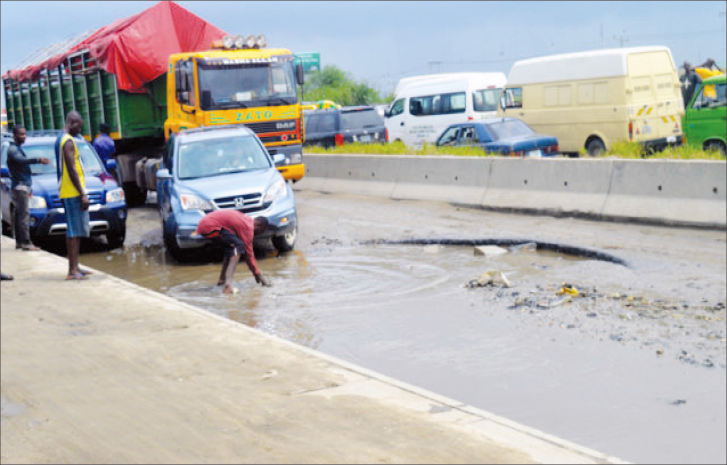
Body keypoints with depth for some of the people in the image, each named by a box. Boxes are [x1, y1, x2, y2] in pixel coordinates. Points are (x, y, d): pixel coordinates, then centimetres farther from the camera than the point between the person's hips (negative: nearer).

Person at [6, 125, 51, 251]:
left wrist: (29, 187, 28)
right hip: (20, 186, -10)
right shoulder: (13, 149, -11)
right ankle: (26, 243, -17)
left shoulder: (18, 148, 21)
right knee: (24, 214, -14)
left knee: (19, 214, 11)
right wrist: (38, 160, -43)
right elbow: (21, 160, -32)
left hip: (24, 186, 10)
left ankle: (19, 242, 14)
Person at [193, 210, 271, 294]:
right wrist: (257, 274, 0)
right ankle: (228, 283, -31)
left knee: (231, 246, 22)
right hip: (211, 227, -11)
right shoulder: (248, 227, -8)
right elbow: (248, 253, -6)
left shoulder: (245, 218, 20)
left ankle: (222, 280, 24)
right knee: (238, 246, -15)